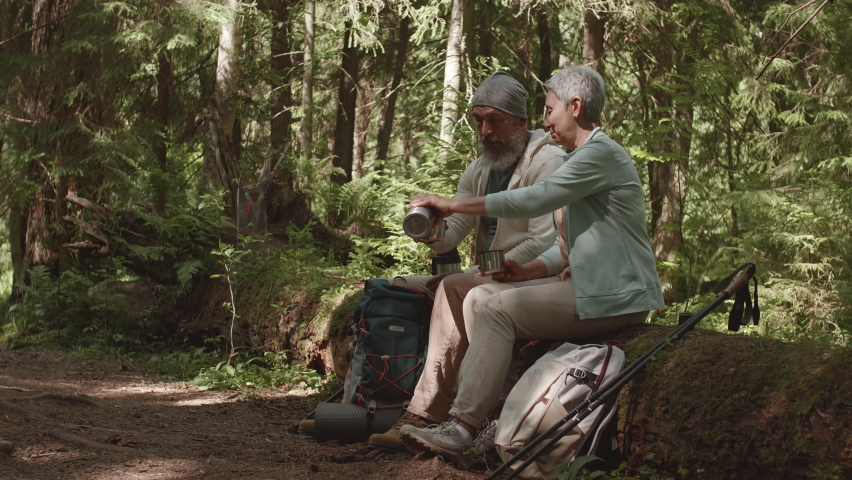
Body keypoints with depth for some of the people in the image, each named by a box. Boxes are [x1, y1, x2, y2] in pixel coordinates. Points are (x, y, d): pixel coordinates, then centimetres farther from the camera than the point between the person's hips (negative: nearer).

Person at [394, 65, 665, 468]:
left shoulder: (601, 153, -12)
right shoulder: (584, 156, 22)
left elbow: (535, 199, -22)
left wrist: (454, 204, -15)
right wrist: (529, 271, 3)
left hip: (613, 295, -10)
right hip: (584, 284, 10)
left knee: (499, 309, -21)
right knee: (479, 298, 1)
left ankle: (461, 430, -20)